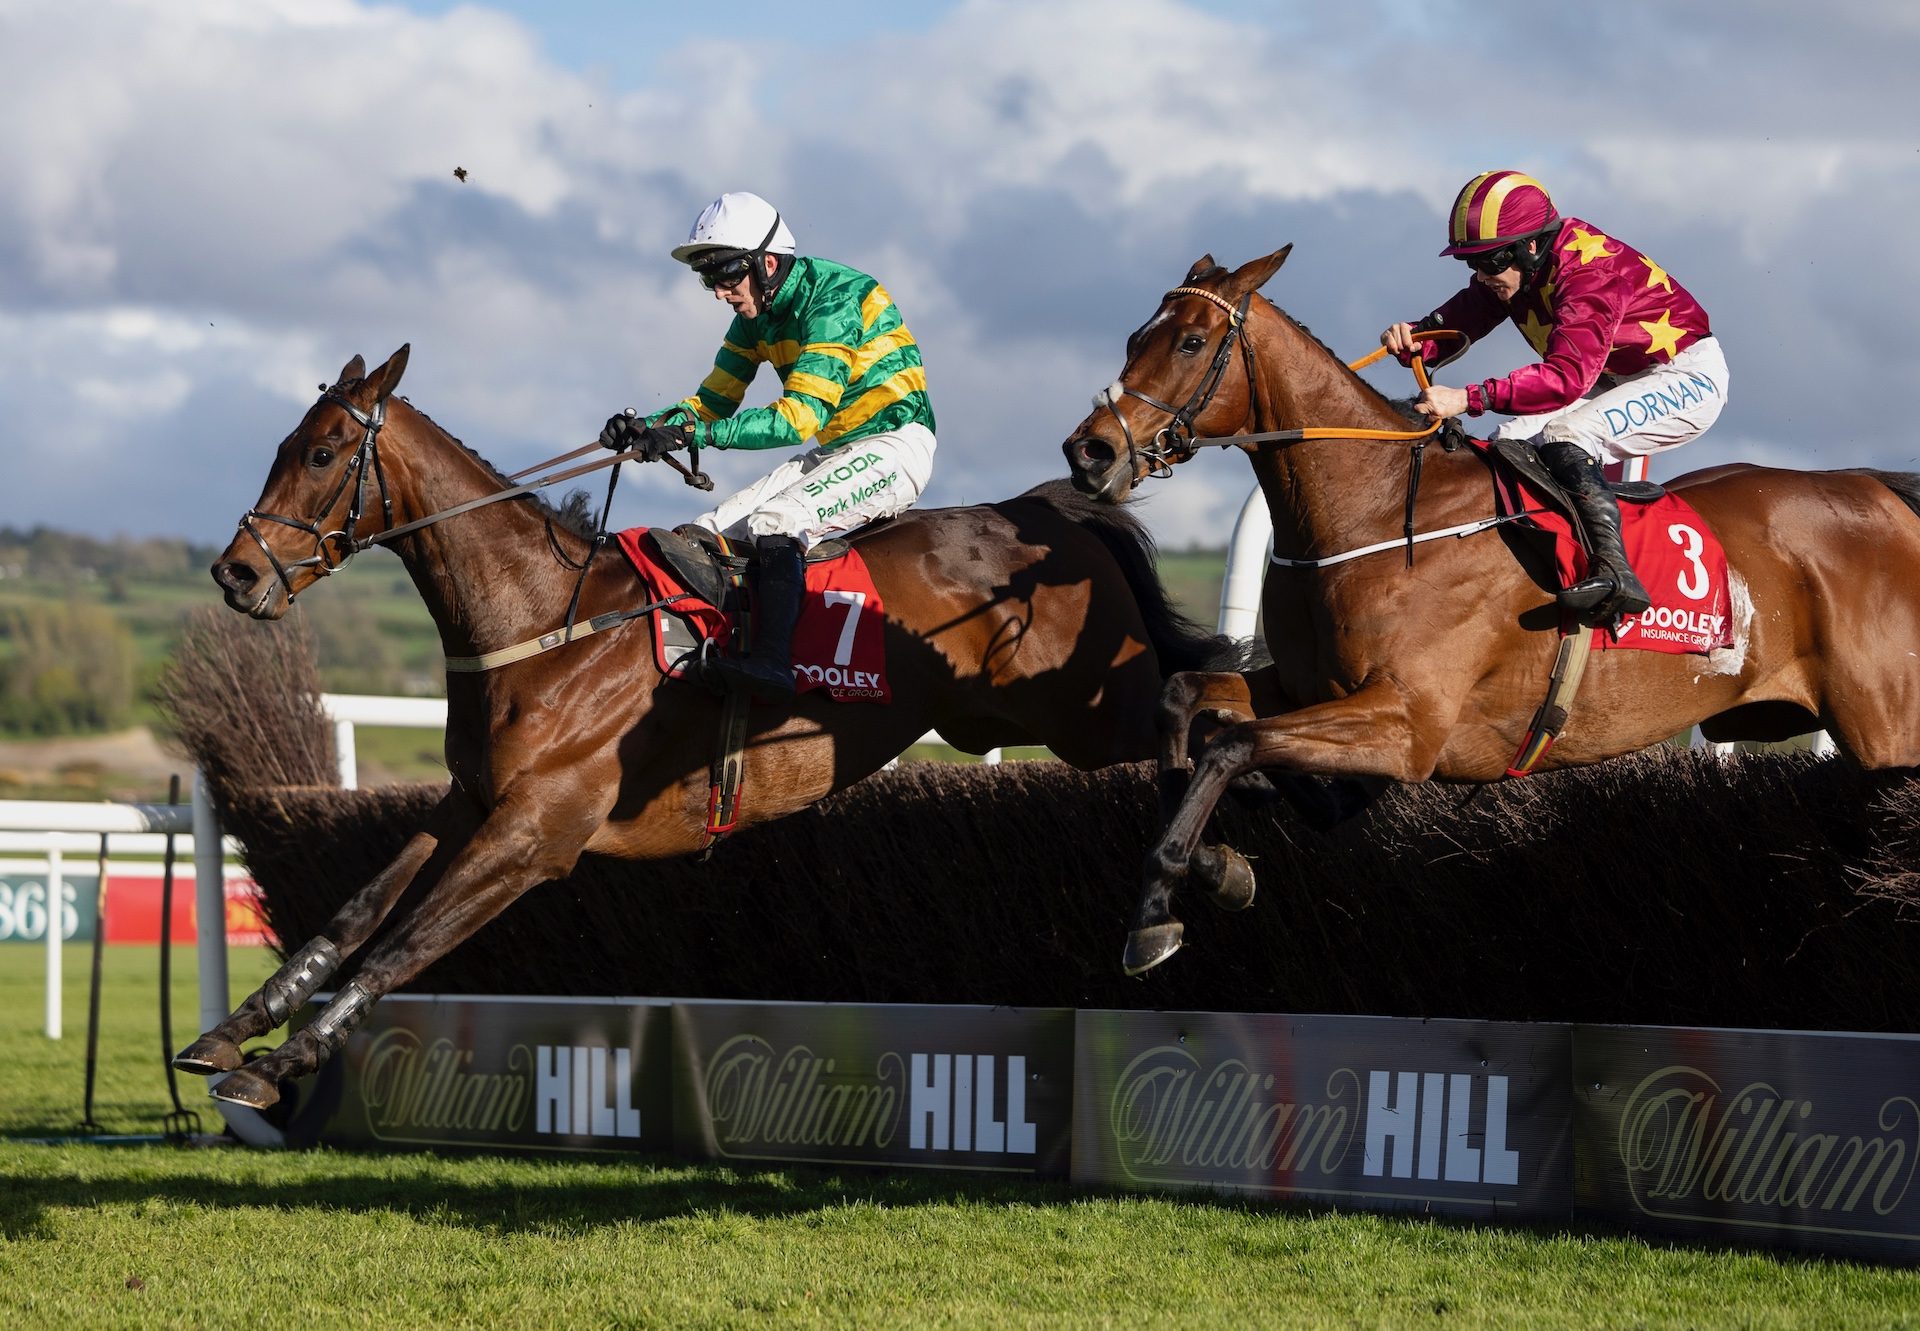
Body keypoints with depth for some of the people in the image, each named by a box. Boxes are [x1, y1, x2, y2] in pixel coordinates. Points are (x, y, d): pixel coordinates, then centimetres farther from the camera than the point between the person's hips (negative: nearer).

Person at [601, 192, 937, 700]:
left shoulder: (833, 297, -21)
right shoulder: (755, 315, 7)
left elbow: (801, 415, -29)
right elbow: (715, 399, 10)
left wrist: (695, 433, -34)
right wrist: (652, 427, -11)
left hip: (893, 447, -9)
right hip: (831, 452, 9)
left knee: (775, 521, -31)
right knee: (705, 534, -2)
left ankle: (771, 659, -40)